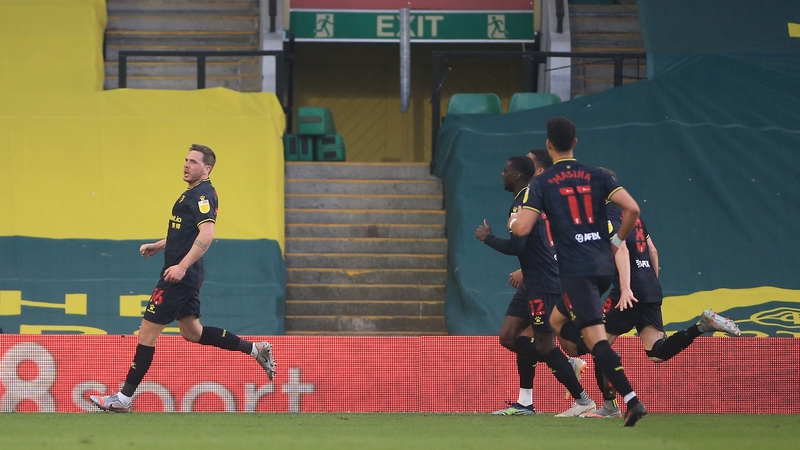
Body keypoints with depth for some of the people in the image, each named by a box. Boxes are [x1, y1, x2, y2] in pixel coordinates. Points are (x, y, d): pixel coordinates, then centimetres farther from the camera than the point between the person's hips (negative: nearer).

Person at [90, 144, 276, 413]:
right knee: (192, 332, 18)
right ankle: (255, 350, 21)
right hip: (187, 277, 11)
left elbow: (206, 235, -26)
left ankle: (123, 398, -2)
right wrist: (157, 246, 21)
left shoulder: (203, 195, -14)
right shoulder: (192, 194, 17)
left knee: (148, 331, -6)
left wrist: (182, 266, -30)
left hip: (180, 276, -11)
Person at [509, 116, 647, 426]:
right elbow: (632, 209, -1)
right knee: (558, 322, 23)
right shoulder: (596, 176, 9)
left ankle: (632, 400, -24)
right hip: (604, 267, 6)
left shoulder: (542, 183, -2)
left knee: (595, 337, -12)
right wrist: (617, 242, 14)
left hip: (576, 270, -6)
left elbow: (522, 229, -9)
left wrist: (512, 221, 15)